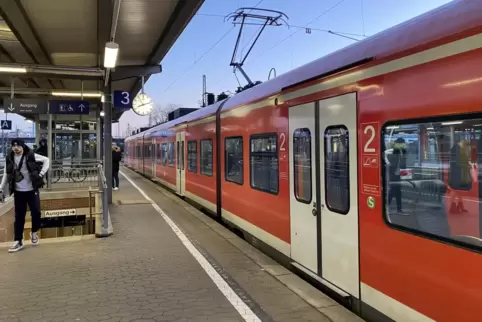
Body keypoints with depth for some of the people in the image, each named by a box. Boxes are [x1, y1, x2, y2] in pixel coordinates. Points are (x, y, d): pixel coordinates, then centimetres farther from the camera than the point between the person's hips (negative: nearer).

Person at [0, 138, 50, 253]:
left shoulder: (30, 155, -9)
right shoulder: (9, 158, -1)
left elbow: (46, 160, 0)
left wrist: (41, 173, -8)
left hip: (32, 190, -2)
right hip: (18, 192, 2)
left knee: (36, 212, 1)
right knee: (19, 217, 5)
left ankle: (34, 232, 29)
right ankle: (18, 242, 12)